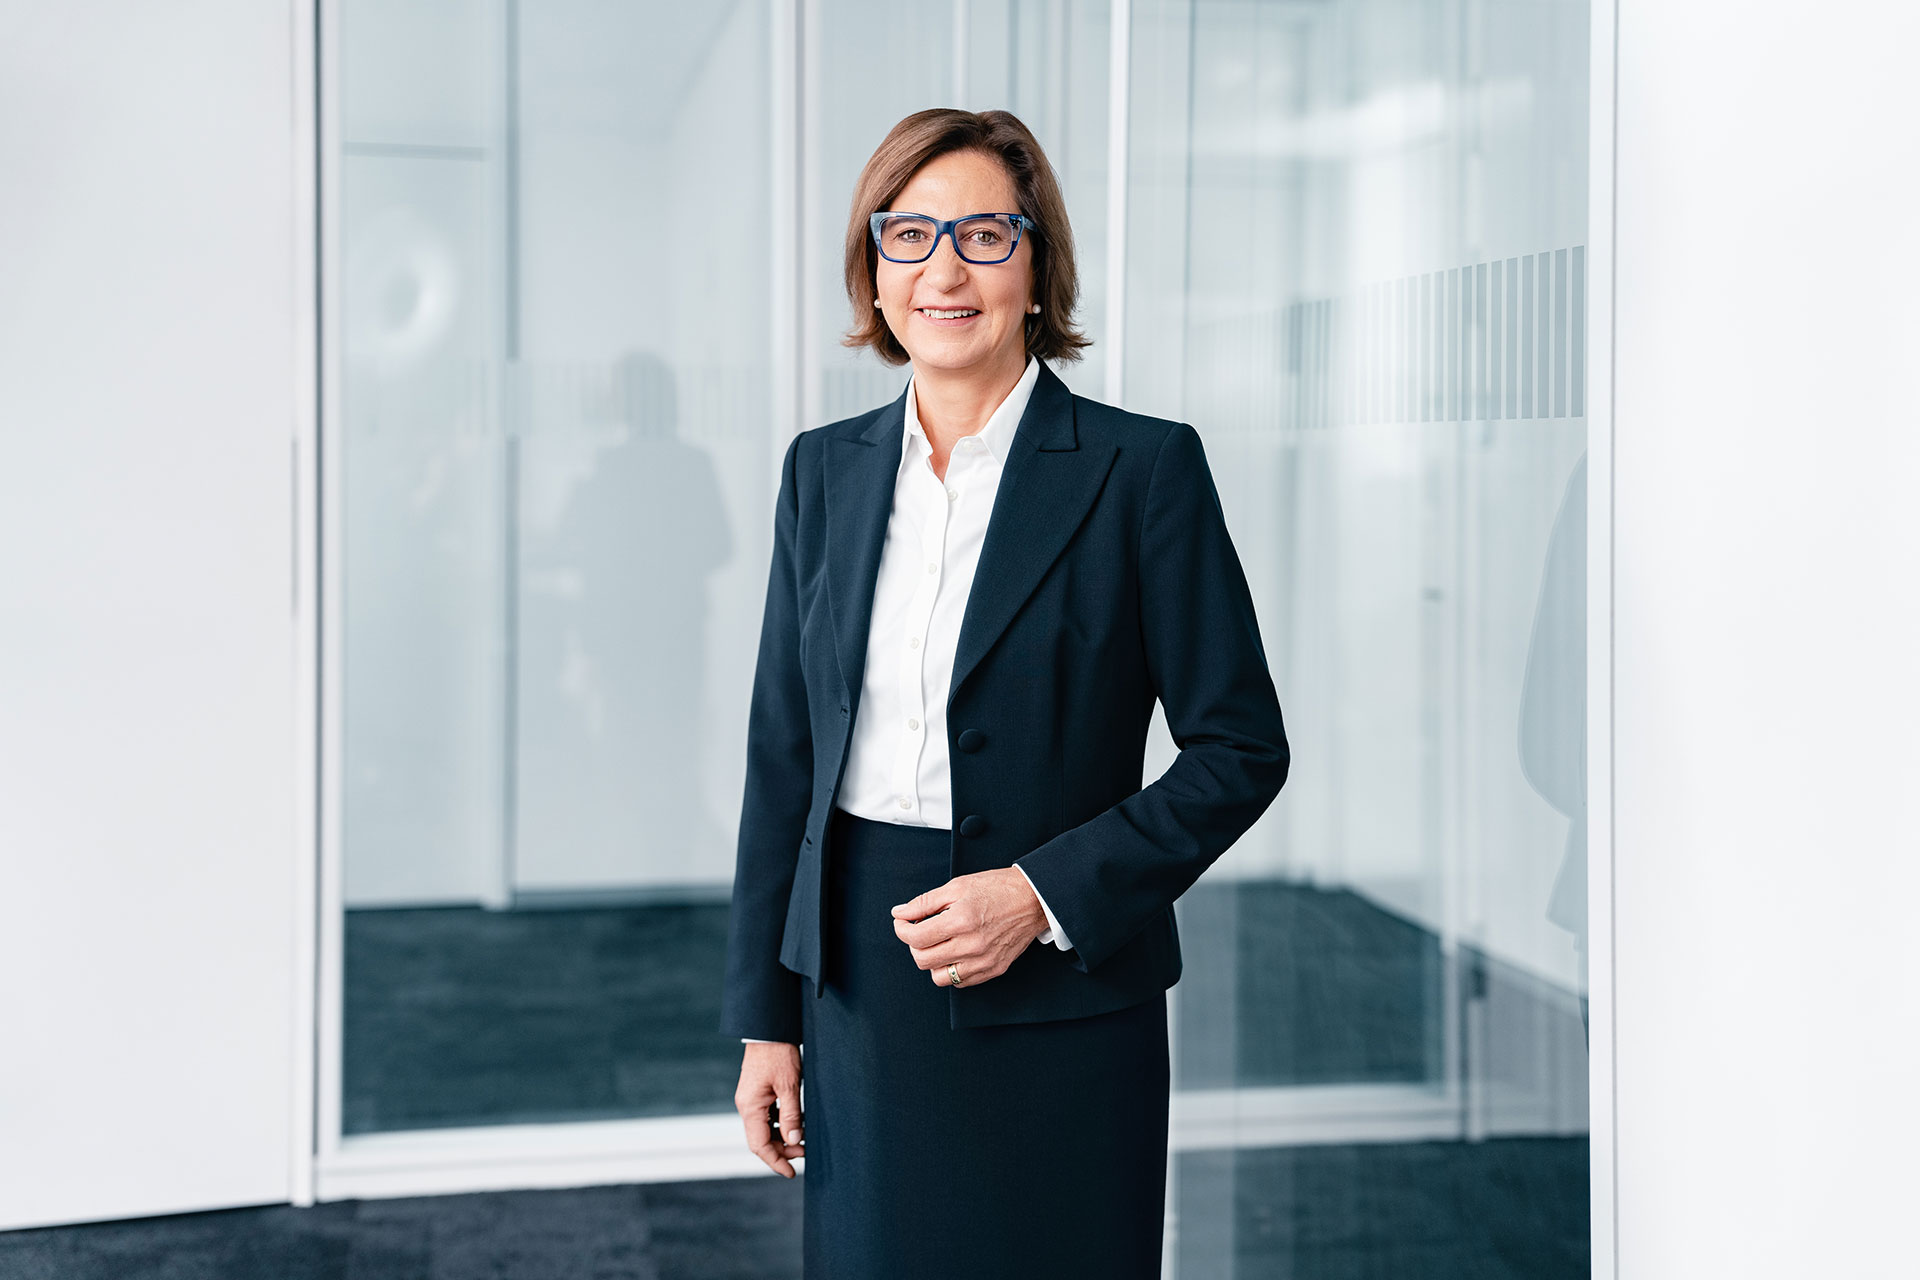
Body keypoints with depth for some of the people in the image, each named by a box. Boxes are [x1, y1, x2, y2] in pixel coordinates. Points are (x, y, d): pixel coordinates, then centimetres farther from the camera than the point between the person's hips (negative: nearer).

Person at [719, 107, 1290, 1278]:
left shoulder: (1143, 468, -7)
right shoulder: (824, 470, 6)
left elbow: (1242, 748, -7)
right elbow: (784, 753, 9)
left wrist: (1048, 893, -16)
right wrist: (766, 1016, 8)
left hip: (1062, 1001, -3)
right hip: (860, 994, 4)